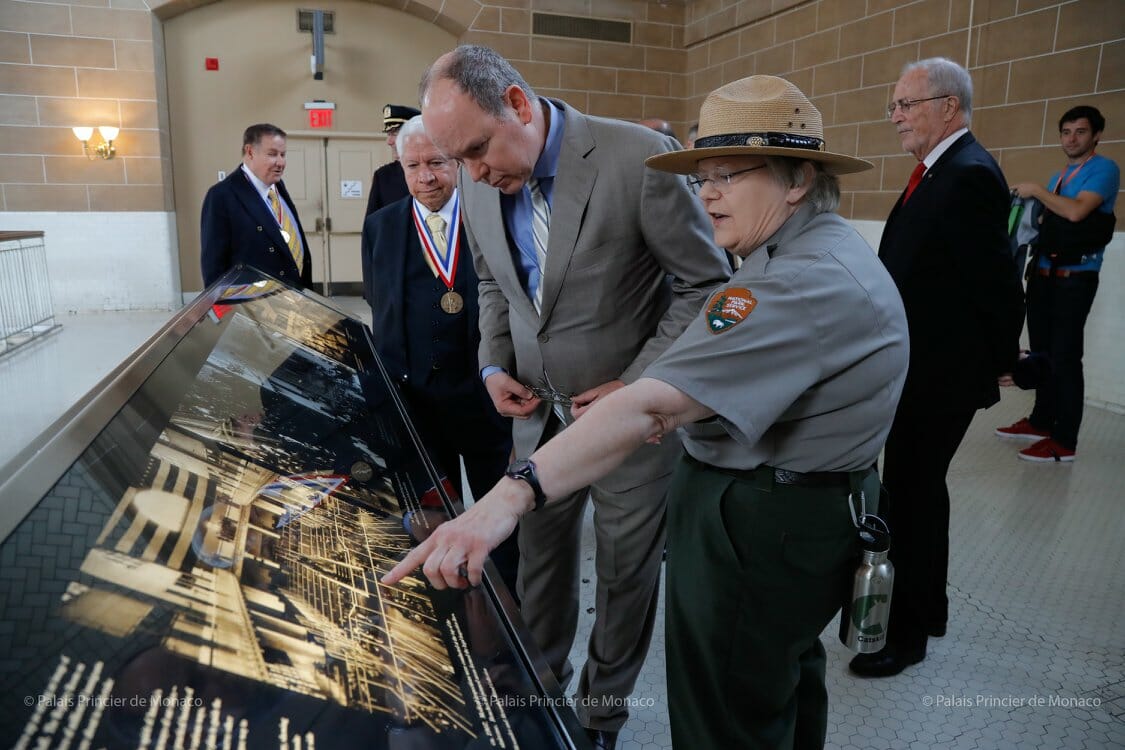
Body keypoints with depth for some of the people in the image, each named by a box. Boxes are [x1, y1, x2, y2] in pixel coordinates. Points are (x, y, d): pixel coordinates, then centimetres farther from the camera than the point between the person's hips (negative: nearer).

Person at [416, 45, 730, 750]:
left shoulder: (638, 156, -21)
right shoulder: (480, 184, -3)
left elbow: (706, 281, -12)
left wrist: (637, 384, -16)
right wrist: (495, 366, -1)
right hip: (540, 411, 5)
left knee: (626, 570, 13)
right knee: (540, 558, 18)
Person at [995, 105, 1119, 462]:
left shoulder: (1104, 169, -6)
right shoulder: (1058, 176, 18)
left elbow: (1076, 211, -21)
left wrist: (1036, 190, -10)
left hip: (1075, 278, -7)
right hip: (1044, 274, 7)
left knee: (1065, 357, -5)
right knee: (1042, 351, 11)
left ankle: (1064, 441, 1)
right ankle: (1041, 422, 22)